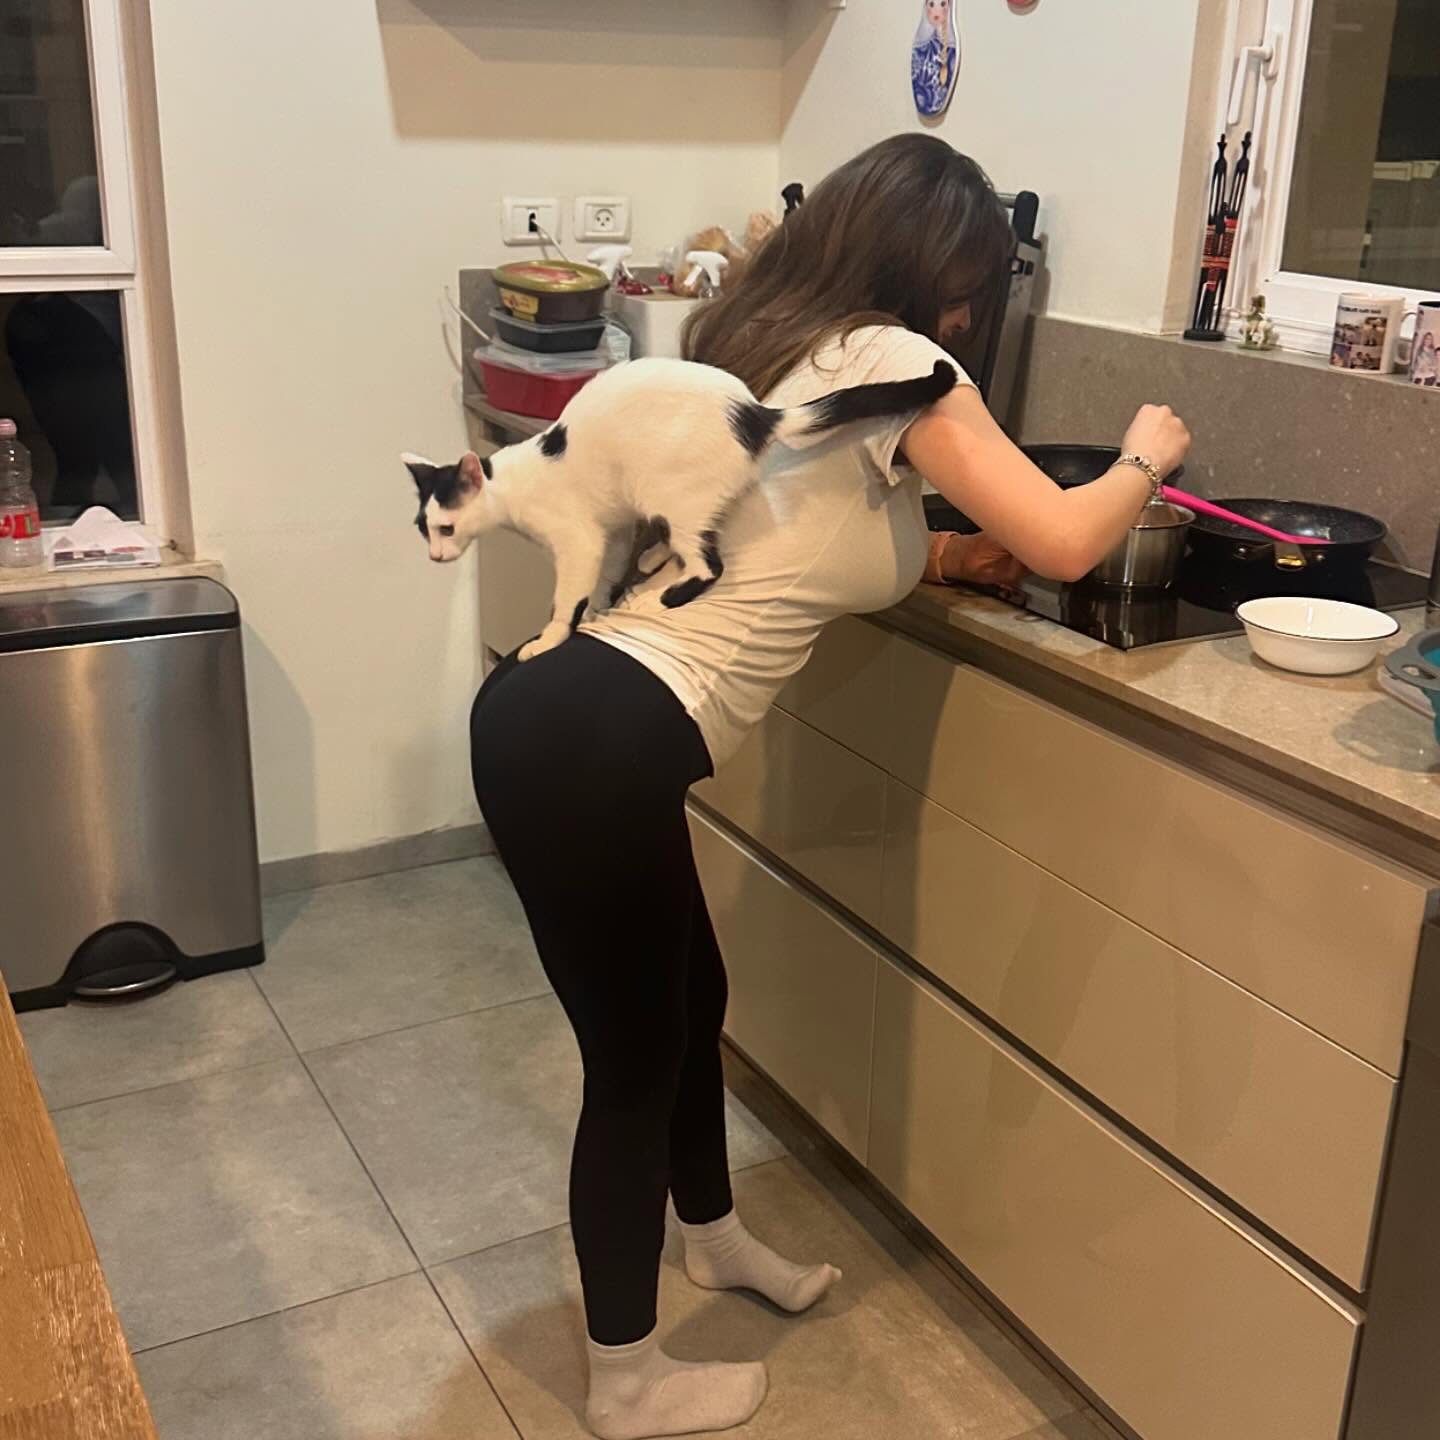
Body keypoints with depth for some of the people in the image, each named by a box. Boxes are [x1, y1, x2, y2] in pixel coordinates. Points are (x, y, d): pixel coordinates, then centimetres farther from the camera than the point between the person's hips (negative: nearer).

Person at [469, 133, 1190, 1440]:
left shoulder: (763, 349, 19)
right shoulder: (888, 363, -7)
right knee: (635, 1056, 9)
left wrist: (944, 559, 21)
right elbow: (1064, 544, -8)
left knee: (688, 998, 26)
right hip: (597, 754, -9)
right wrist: (1145, 457, 12)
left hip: (555, 712, 9)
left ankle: (715, 1238, 51)